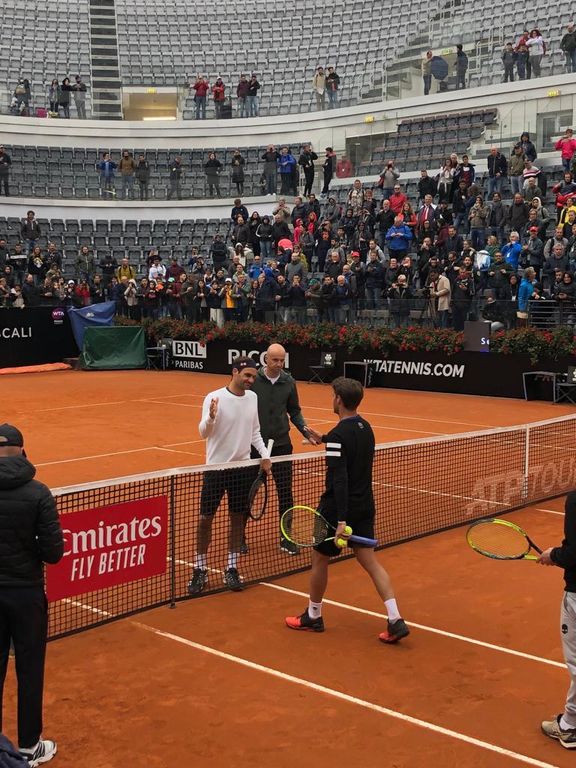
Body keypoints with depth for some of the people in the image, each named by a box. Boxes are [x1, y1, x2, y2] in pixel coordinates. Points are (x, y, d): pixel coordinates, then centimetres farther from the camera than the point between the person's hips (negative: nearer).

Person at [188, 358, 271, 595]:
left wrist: (264, 454, 2)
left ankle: (231, 569, 20)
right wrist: (210, 417, -37)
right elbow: (203, 433, -16)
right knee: (205, 519, 2)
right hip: (216, 467, -4)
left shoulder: (253, 397, 4)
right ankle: (200, 570, 14)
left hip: (242, 467, 4)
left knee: (237, 518, 9)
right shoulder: (214, 398, -13)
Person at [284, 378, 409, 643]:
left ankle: (313, 617, 28)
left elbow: (340, 480, -27)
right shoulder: (366, 428, 5)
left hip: (339, 509, -7)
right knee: (370, 560, 8)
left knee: (319, 559, 12)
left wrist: (341, 520, -29)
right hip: (365, 507, 7)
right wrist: (323, 438, 40)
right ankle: (395, 621, -1)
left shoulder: (338, 436, -21)